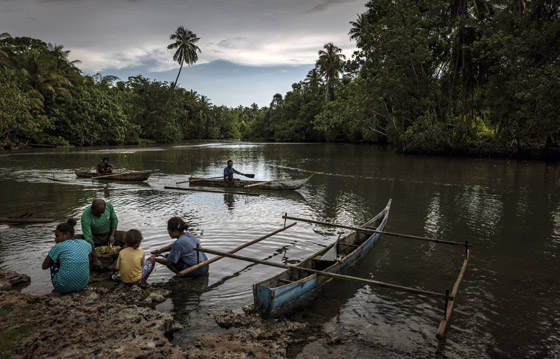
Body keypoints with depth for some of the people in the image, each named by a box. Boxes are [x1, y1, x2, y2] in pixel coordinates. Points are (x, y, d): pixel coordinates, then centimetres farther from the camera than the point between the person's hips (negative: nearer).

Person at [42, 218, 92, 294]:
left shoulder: (58, 247, -8)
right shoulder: (84, 244, 5)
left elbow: (44, 266, 5)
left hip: (64, 287, -4)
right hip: (83, 284, 5)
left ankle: (58, 290, 23)